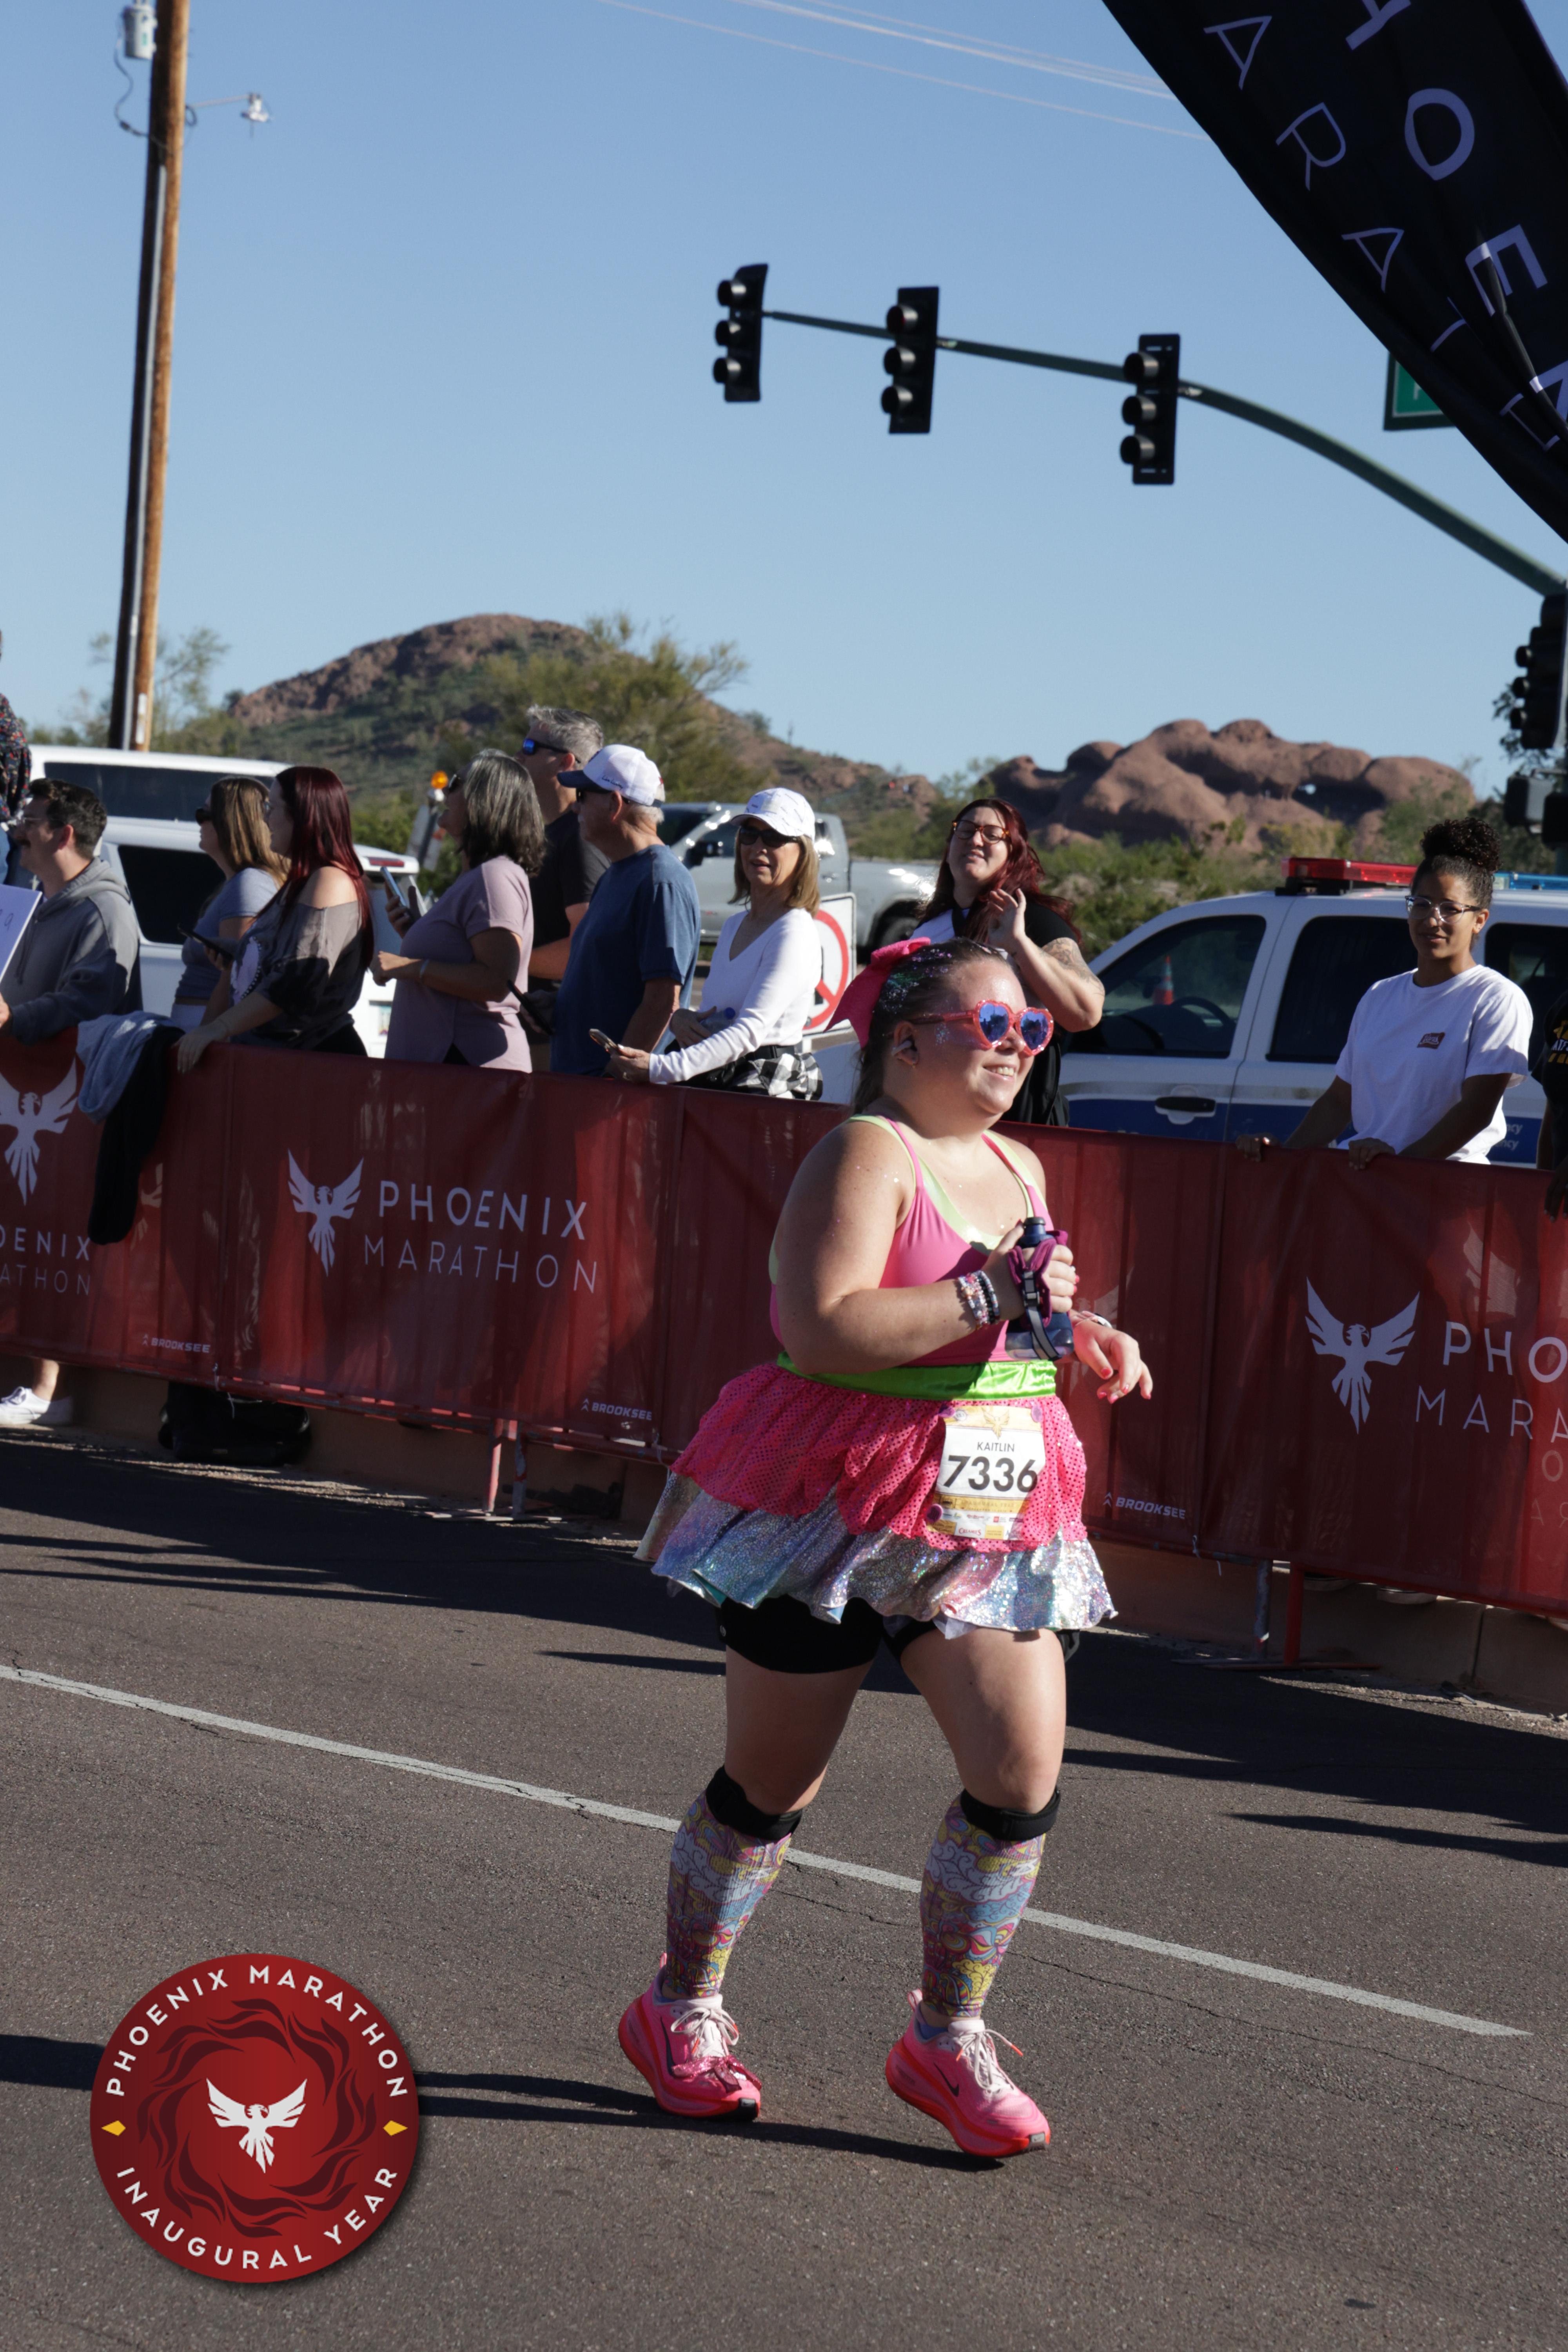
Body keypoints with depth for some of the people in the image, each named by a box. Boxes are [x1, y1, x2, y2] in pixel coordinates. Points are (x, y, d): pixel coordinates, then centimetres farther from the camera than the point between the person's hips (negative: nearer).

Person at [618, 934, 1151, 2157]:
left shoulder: (1017, 1168, 13)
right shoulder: (866, 1153, -13)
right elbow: (822, 1330, -26)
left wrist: (1080, 1333, 8)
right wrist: (993, 1294, -23)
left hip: (992, 1521, 7)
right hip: (836, 1504, -7)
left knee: (1025, 1775, -4)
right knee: (772, 1785, 5)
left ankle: (947, 2038, 11)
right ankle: (681, 2013, 26)